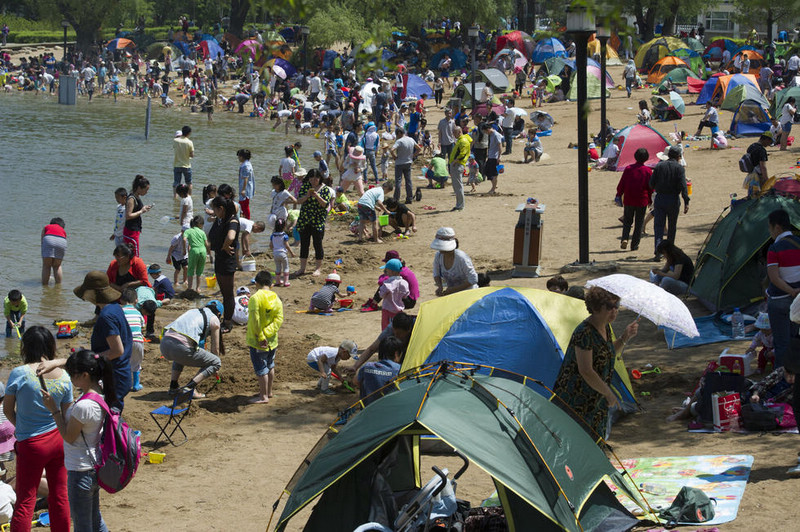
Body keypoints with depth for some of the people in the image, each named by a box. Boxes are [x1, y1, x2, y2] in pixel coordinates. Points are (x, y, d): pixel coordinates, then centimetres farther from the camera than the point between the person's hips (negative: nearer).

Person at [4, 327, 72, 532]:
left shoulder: (19, 373, -16)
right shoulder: (63, 376, -3)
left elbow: (7, 410, -4)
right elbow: (66, 415, 4)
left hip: (32, 445, -4)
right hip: (58, 440, 4)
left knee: (25, 500, 3)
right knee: (59, 496, 15)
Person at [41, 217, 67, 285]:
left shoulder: (46, 227, 31)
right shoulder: (63, 231, 35)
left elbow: (42, 242, 27)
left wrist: (43, 259, 31)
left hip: (49, 239, -2)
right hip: (62, 242, 2)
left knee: (46, 266, 4)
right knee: (57, 266, 17)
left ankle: (44, 285, -1)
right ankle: (58, 285, 15)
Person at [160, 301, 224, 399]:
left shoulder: (192, 311, 33)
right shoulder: (214, 319, 15)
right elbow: (215, 349, 21)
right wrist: (214, 369, 38)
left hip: (164, 344, 7)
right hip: (180, 347, -7)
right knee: (216, 362, 10)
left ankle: (173, 386, 27)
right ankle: (190, 388, -4)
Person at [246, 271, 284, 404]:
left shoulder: (255, 298, -18)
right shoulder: (276, 298, 1)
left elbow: (255, 320, -24)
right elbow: (279, 318, -5)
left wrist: (260, 337, -17)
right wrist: (268, 332, -10)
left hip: (257, 342, -7)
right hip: (272, 340, 7)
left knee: (261, 369, 2)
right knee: (270, 366, 21)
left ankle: (263, 397, 8)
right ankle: (269, 392, 34)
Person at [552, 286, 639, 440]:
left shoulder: (605, 327, 5)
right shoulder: (584, 333, -24)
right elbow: (586, 372, -24)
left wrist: (624, 338, 6)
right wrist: (608, 393, -15)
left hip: (596, 401, 9)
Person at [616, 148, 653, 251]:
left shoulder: (628, 168, -4)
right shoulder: (648, 171, -6)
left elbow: (622, 184, -1)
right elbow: (650, 187, -1)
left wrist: (619, 194, 11)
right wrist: (650, 200, 12)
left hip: (628, 200, 1)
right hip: (642, 200, -1)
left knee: (627, 221, 14)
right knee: (639, 223, 9)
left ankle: (625, 238, -9)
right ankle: (634, 245, 8)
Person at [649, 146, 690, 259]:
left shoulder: (659, 166, 3)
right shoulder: (679, 168, -5)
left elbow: (651, 184, 2)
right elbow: (683, 186, -13)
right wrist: (686, 202, -15)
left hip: (659, 199, 1)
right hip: (673, 199, -1)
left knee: (658, 225, -1)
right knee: (672, 226, 14)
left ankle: (658, 248, -21)